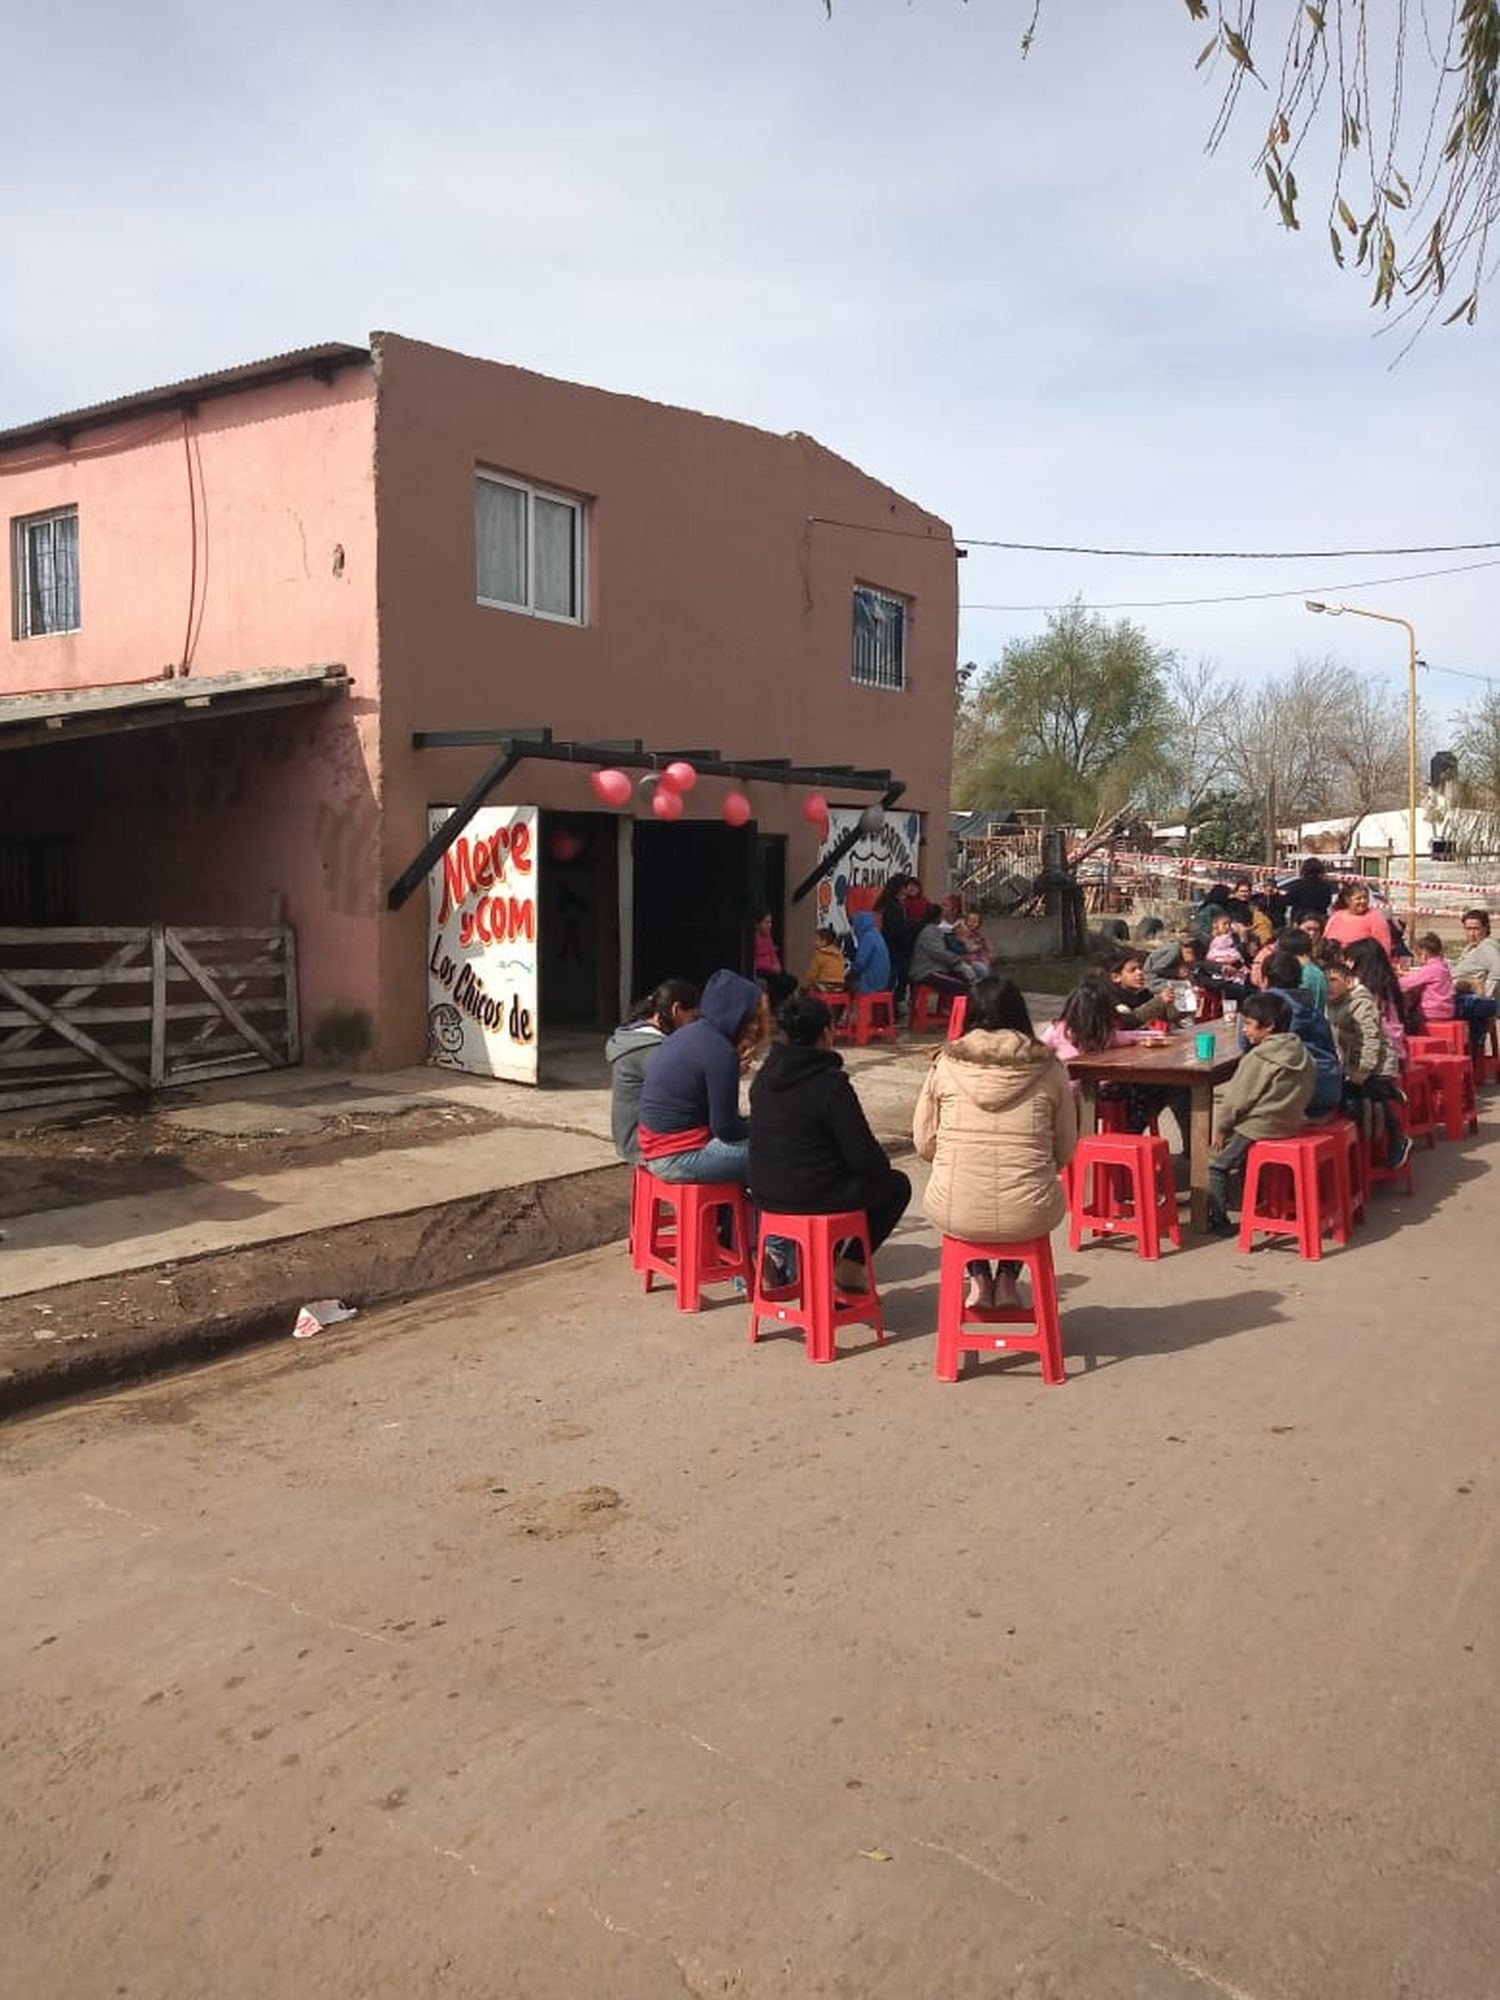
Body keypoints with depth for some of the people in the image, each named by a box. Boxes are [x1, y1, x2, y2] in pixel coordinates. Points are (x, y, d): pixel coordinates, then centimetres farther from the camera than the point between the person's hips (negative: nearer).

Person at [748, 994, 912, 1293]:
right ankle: (849, 1267, 15)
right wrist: (883, 1164, 8)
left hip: (766, 1194, 7)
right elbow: (864, 1157, -16)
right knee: (895, 1186, 16)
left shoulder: (764, 1078, 4)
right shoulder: (831, 1084, -19)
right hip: (814, 1198, -7)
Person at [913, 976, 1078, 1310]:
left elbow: (924, 1145, 5)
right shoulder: (1048, 1067, -1)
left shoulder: (947, 1064, -1)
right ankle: (1007, 1281, 28)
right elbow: (1065, 1152, 7)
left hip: (955, 1217, 0)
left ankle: (980, 1281, 27)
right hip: (1029, 1219, 0)